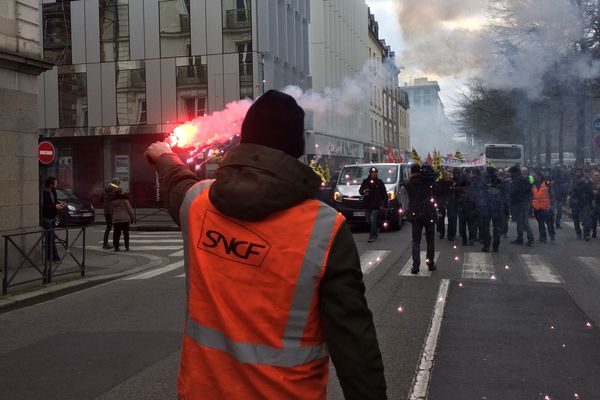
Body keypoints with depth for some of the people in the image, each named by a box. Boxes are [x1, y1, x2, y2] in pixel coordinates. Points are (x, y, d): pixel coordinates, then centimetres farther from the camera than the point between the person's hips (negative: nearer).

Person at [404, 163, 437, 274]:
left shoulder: (408, 185, -1)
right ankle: (431, 264, 17)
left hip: (415, 215, 0)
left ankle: (415, 266, -7)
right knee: (430, 239, 13)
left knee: (416, 241, 3)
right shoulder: (427, 181, -4)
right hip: (429, 214, 0)